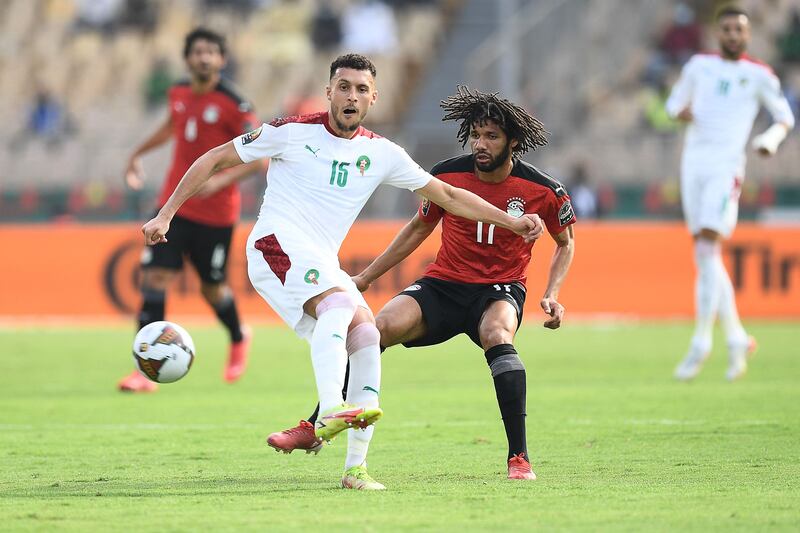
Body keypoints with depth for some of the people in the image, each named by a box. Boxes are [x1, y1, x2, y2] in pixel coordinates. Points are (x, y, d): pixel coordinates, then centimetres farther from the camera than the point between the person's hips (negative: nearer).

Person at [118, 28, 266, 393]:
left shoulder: (233, 105, -16)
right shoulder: (179, 94, 2)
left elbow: (259, 158, -16)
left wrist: (221, 180, -29)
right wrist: (139, 154, 23)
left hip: (215, 214, -4)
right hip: (174, 205, 4)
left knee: (212, 288, 8)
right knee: (155, 277, -9)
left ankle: (238, 338, 43)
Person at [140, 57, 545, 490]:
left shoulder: (380, 153, 11)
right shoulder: (293, 131, -2)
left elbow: (447, 196, 16)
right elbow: (215, 160, 3)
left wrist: (509, 221, 9)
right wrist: (166, 215, -1)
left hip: (323, 263, 6)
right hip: (278, 243, -6)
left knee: (366, 334, -13)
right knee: (340, 304, -32)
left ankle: (356, 467, -11)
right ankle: (330, 411, -50)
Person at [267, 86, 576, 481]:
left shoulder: (543, 191, -10)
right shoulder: (447, 175, -5)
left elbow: (566, 242, 9)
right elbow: (419, 227, 13)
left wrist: (552, 296, -7)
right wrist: (366, 277, 15)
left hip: (501, 289, -2)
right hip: (443, 284, 2)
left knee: (496, 335, -38)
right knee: (380, 327, -24)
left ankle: (519, 459, -32)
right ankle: (314, 428, -14)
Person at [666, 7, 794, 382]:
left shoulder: (758, 75, 4)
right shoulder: (700, 65, 14)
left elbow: (784, 116, 12)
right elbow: (675, 102, 22)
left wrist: (773, 136, -10)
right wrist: (681, 112, -1)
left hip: (727, 165, -4)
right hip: (694, 163, 4)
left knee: (707, 249, -16)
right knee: (705, 258, 4)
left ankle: (701, 342, -12)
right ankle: (736, 338, 15)